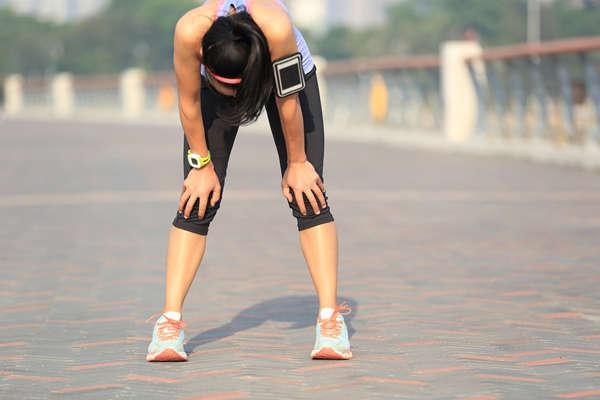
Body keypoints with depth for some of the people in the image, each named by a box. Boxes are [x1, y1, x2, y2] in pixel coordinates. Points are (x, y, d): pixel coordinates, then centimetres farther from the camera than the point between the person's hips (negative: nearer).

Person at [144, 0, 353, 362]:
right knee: (198, 200, -8)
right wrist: (202, 165, -12)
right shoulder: (190, 31, -41)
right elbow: (190, 103, -23)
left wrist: (296, 163, -15)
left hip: (287, 74, -1)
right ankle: (171, 320, -8)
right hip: (213, 79, 1)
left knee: (308, 196, -11)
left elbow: (288, 101, -28)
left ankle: (330, 317, -11)